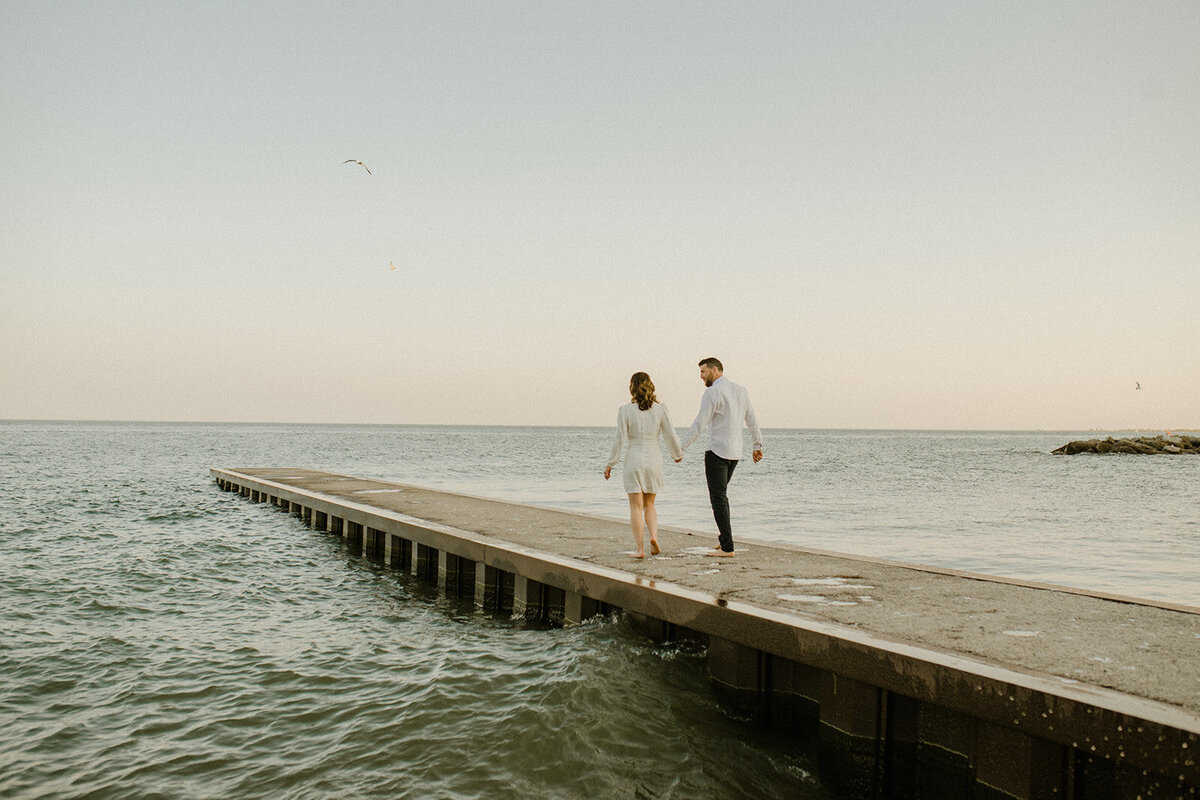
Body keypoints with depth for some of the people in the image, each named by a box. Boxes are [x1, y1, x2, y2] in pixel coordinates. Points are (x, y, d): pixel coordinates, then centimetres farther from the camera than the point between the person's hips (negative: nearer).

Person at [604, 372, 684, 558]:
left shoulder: (625, 410, -7)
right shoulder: (660, 409, -2)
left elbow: (620, 440, -8)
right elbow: (670, 435, 2)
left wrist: (610, 464, 1)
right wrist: (677, 454, 20)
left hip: (634, 458, -2)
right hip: (654, 459, 2)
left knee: (636, 506, 3)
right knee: (649, 504, 18)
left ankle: (640, 549, -1)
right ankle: (654, 536, -5)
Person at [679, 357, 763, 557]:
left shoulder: (713, 392, -12)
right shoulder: (740, 391, 12)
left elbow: (700, 424, -16)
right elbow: (752, 420, 19)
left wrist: (681, 448, -13)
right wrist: (758, 445, 29)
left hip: (717, 451, -8)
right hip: (735, 452, 8)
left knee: (718, 498, -5)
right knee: (721, 494, 22)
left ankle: (727, 548, -6)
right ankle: (724, 538, 23)